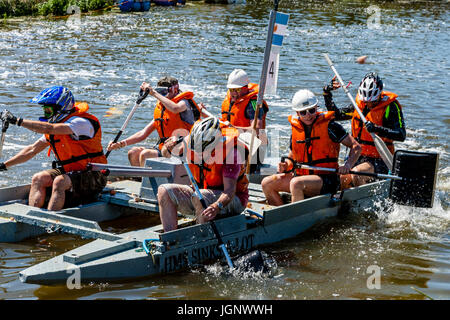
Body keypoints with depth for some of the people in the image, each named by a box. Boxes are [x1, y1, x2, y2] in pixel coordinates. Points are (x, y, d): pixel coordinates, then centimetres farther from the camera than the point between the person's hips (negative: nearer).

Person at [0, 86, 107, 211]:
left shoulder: (82, 122, -19)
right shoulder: (56, 124, 9)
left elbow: (49, 129, -32)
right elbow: (32, 149, 14)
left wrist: (17, 120, -29)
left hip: (92, 177, -8)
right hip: (68, 172, 8)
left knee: (59, 181, -31)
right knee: (39, 178, -11)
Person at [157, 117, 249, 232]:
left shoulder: (230, 150, -26)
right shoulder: (192, 140, -10)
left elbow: (229, 190, -32)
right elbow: (166, 153, 5)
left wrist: (217, 206, -52)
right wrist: (169, 148, -20)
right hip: (203, 191, 6)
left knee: (199, 197, -36)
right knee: (164, 191, -12)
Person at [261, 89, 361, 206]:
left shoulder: (329, 126, -5)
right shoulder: (295, 130, 9)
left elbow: (356, 147, -3)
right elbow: (292, 159, 19)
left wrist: (347, 165, -20)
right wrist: (285, 166, -4)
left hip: (327, 180, -6)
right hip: (301, 176, 6)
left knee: (296, 183, -34)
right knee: (266, 183, -7)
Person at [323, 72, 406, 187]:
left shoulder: (391, 107, -8)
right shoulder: (359, 104, 7)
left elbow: (402, 135, -19)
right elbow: (337, 115, 20)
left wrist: (377, 129, -32)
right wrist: (327, 94, 7)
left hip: (378, 161, -6)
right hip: (357, 158, 6)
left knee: (356, 174, -31)